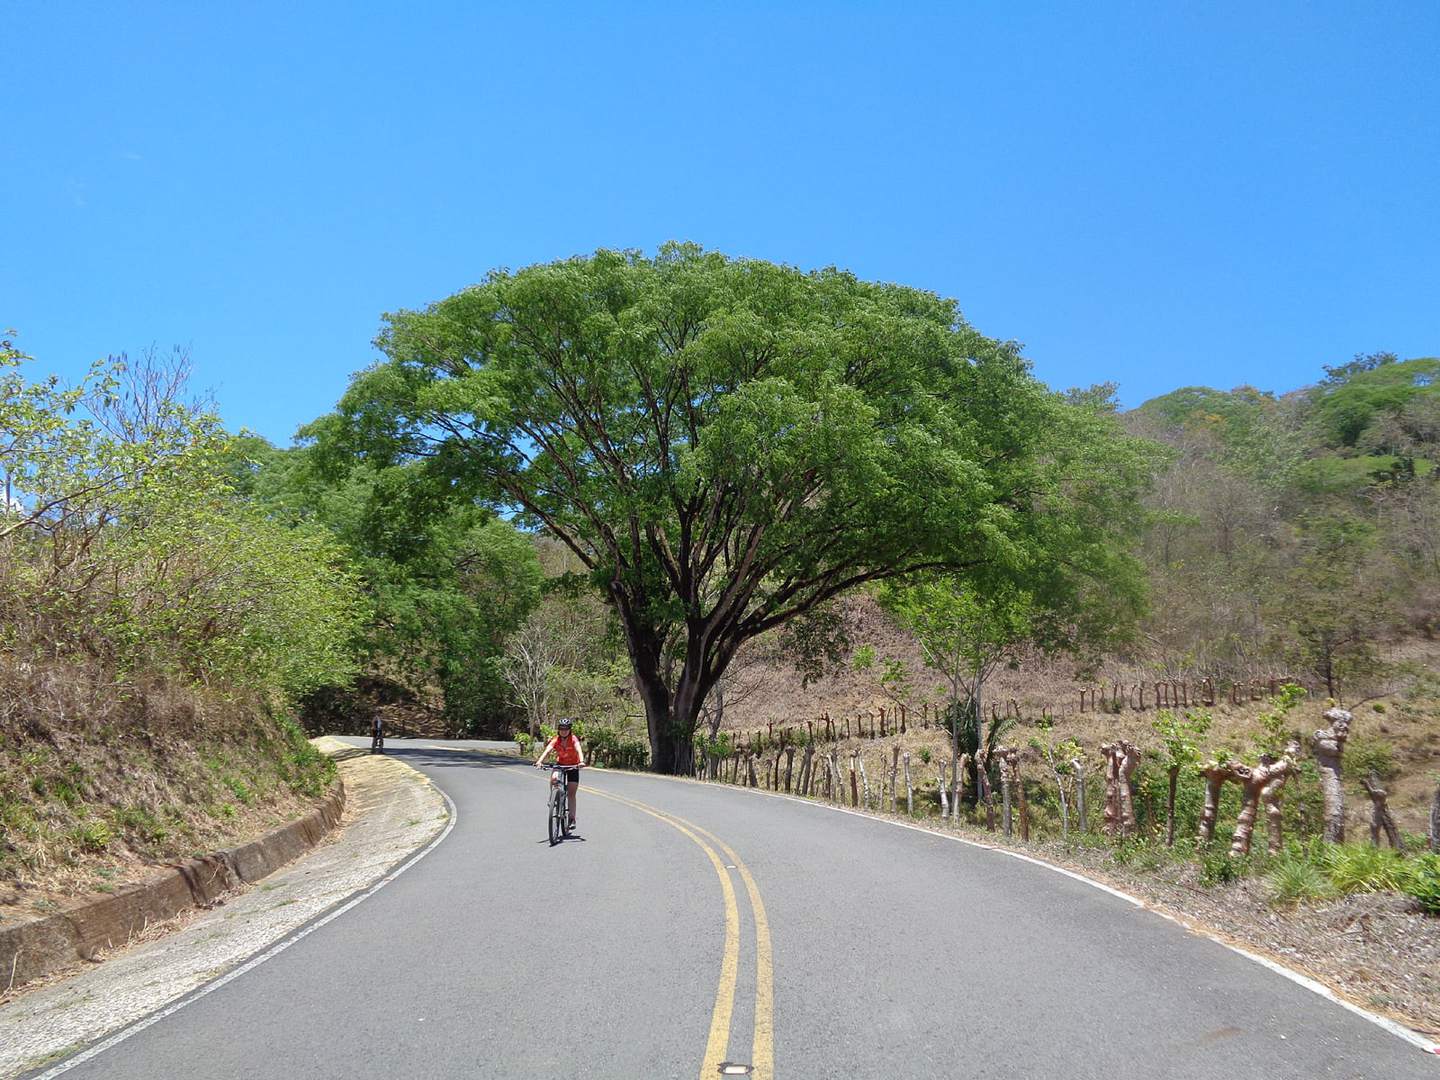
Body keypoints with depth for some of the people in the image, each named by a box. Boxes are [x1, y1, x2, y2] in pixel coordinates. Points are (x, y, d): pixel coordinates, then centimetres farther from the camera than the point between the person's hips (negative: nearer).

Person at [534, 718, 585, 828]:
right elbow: (547, 750, -33)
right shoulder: (556, 740, -17)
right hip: (560, 765, 2)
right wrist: (539, 761, -51)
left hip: (573, 766, -2)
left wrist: (581, 761, -59)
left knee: (571, 793, -4)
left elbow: (579, 750, -39)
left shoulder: (573, 739, -22)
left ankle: (572, 819, 1)